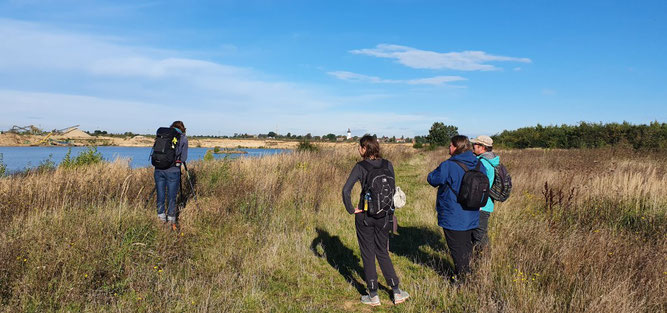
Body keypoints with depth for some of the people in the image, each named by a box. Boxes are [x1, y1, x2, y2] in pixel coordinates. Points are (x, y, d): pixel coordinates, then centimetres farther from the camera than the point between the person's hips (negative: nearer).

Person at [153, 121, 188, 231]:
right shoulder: (183, 138, 4)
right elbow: (184, 158, 4)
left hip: (158, 170, 3)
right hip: (173, 171, -3)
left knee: (160, 196, 12)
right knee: (172, 197, 5)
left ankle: (161, 220, 20)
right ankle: (172, 222, 10)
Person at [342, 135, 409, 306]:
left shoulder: (360, 167, -10)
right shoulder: (388, 165, 0)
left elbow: (346, 190, -19)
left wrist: (351, 209, -7)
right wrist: (390, 211, 13)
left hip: (364, 216, -3)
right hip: (384, 216, 4)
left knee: (368, 254, 9)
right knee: (383, 253, 18)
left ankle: (373, 295, 18)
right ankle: (396, 291, 19)